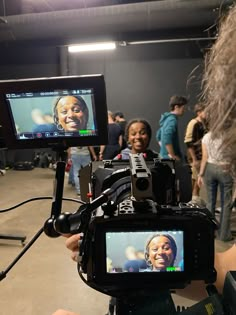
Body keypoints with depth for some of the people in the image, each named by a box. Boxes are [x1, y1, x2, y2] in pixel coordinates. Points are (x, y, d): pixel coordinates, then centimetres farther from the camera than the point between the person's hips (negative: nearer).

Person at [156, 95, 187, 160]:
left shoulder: (167, 118, 13)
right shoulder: (172, 120, -16)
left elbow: (158, 136, 23)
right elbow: (167, 139, -28)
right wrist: (173, 156, -21)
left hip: (164, 155, 10)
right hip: (170, 158, -10)